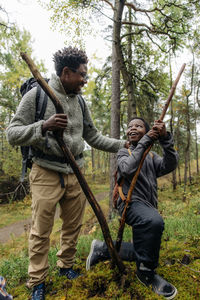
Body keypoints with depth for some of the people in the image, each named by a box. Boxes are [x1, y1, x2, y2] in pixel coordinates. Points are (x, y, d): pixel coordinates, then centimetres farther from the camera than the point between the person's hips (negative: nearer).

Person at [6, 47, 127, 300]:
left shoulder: (80, 102, 11)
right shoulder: (36, 95, -6)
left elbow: (93, 137, 15)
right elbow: (12, 134, -9)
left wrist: (123, 145, 9)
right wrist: (44, 127, -26)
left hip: (75, 175, 6)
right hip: (46, 174, -5)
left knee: (73, 226, 15)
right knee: (40, 231, 5)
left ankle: (66, 267, 37)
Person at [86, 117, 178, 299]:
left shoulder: (152, 156, 16)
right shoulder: (124, 153, 7)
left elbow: (169, 166, -7)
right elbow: (127, 170, -17)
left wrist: (165, 139, -22)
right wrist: (144, 142, -16)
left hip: (148, 207, 6)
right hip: (130, 202, -6)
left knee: (143, 251, 8)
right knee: (154, 221, -37)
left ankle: (103, 249, 23)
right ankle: (146, 273, -15)